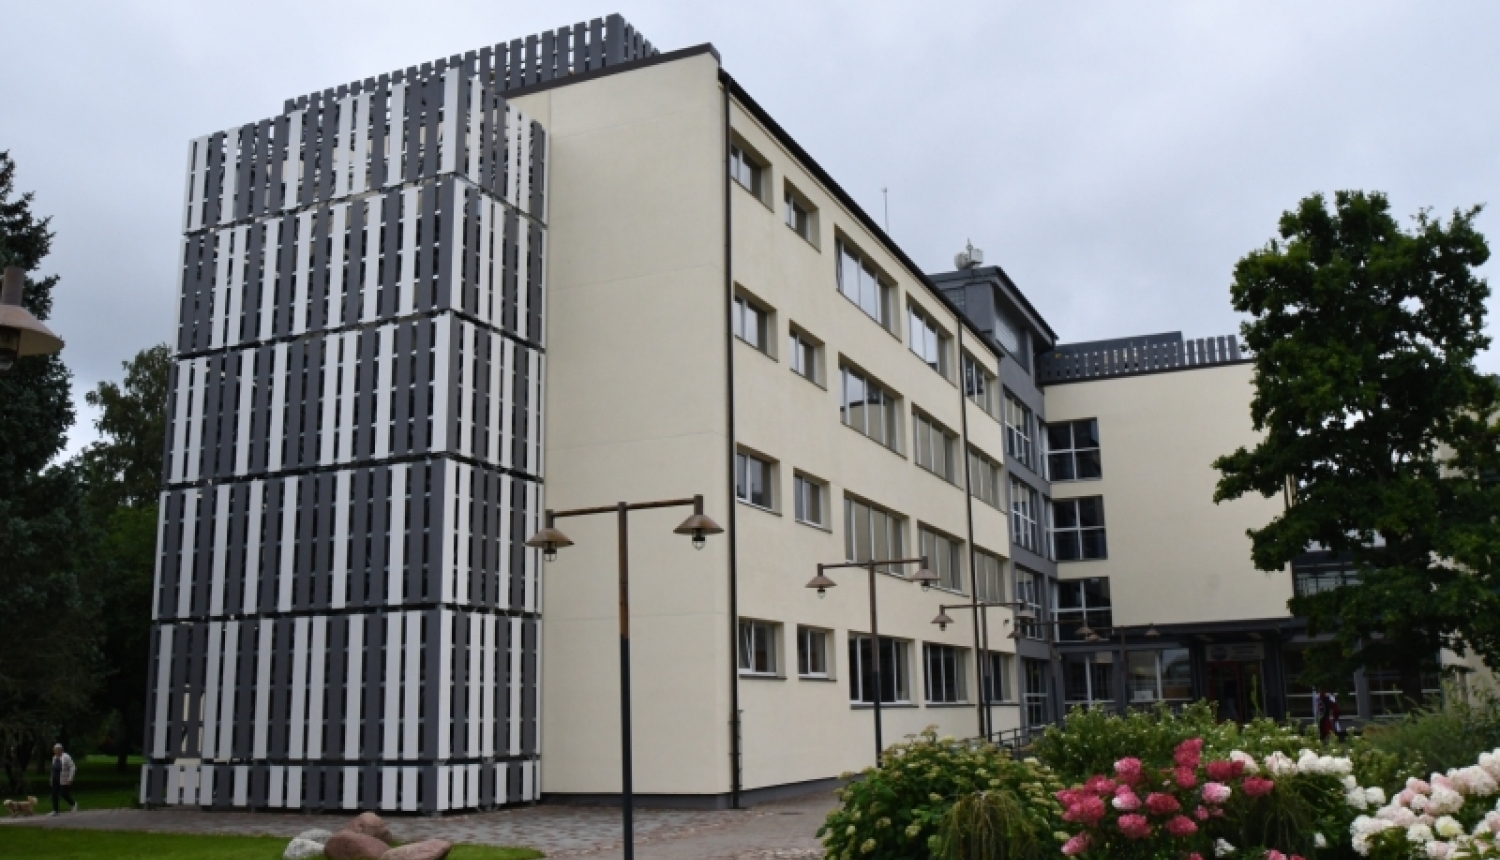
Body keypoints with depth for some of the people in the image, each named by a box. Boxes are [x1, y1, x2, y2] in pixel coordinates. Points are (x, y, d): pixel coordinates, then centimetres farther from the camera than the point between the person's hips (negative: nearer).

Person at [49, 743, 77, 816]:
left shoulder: (66, 757, -13)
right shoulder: (54, 757, 10)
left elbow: (73, 767, -14)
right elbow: (53, 769, 18)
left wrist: (70, 779, -19)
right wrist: (52, 779, 14)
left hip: (64, 780, -7)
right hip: (55, 780, 7)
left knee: (63, 794, -6)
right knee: (54, 794, 1)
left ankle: (74, 804, 17)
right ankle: (55, 810, 6)